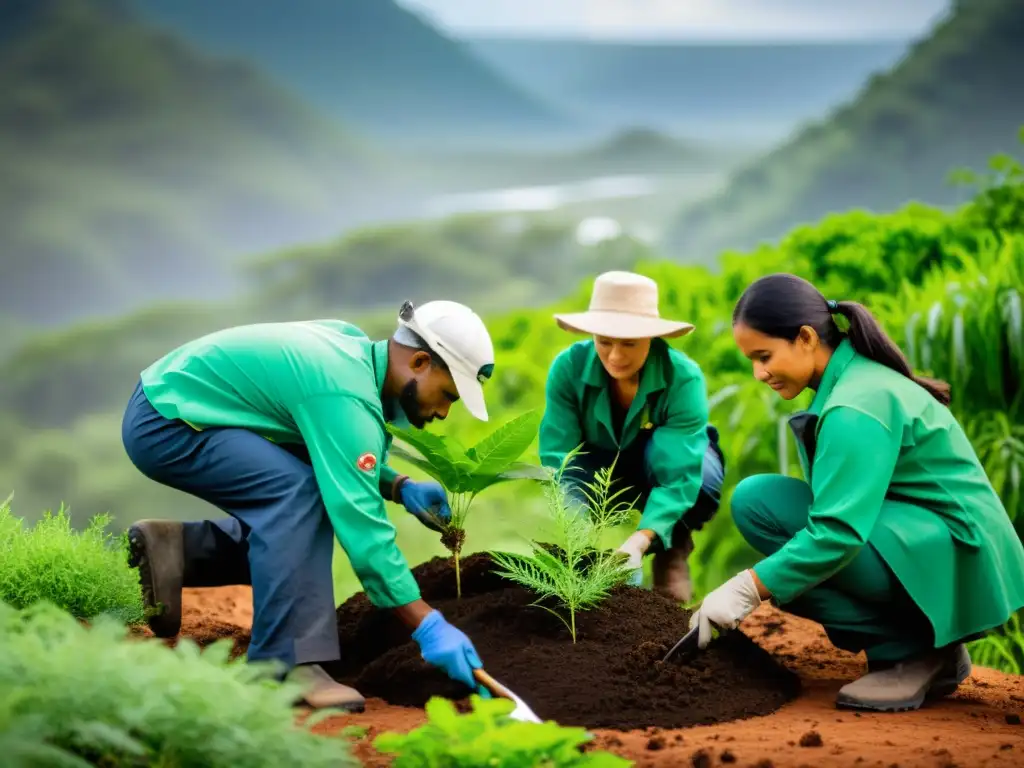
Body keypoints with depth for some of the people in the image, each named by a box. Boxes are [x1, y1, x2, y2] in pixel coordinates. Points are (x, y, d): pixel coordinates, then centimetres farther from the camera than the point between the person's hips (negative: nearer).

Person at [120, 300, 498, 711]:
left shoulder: (354, 346, 3)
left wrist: (400, 487, -1)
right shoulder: (348, 397, -26)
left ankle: (175, 550, 12)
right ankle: (285, 666, -23)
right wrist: (428, 627, -31)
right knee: (297, 492, -26)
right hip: (163, 423, -10)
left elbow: (338, 463, 17)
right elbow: (362, 526, -30)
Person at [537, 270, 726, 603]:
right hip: (606, 473, 1)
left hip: (667, 463, -1)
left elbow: (678, 476, -39)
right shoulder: (569, 367, -28)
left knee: (703, 476, -37)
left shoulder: (683, 378, -33)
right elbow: (558, 457, -31)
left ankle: (674, 548, -5)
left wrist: (640, 540, -55)